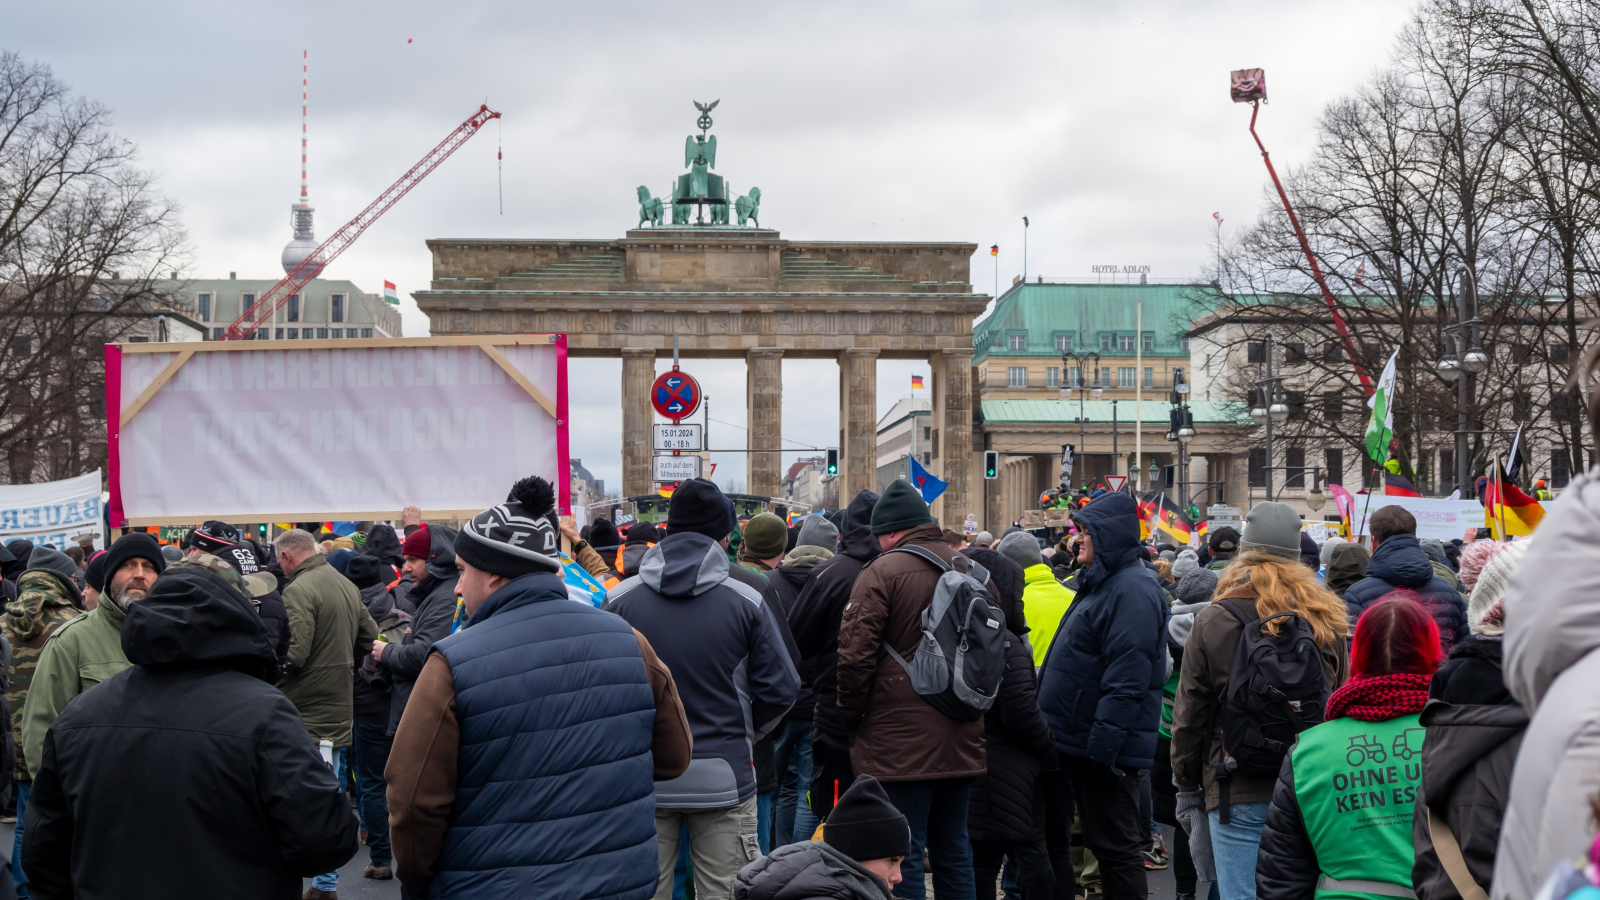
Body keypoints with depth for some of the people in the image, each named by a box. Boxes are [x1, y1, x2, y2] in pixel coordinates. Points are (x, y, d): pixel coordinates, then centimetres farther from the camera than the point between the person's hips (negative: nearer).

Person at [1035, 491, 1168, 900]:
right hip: (1083, 743, 11)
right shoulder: (1100, 583, 17)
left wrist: (1102, 744, -26)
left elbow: (1127, 679, -25)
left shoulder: (1133, 590, -18)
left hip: (1107, 749, -11)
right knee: (1108, 844, 16)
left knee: (1115, 848, -4)